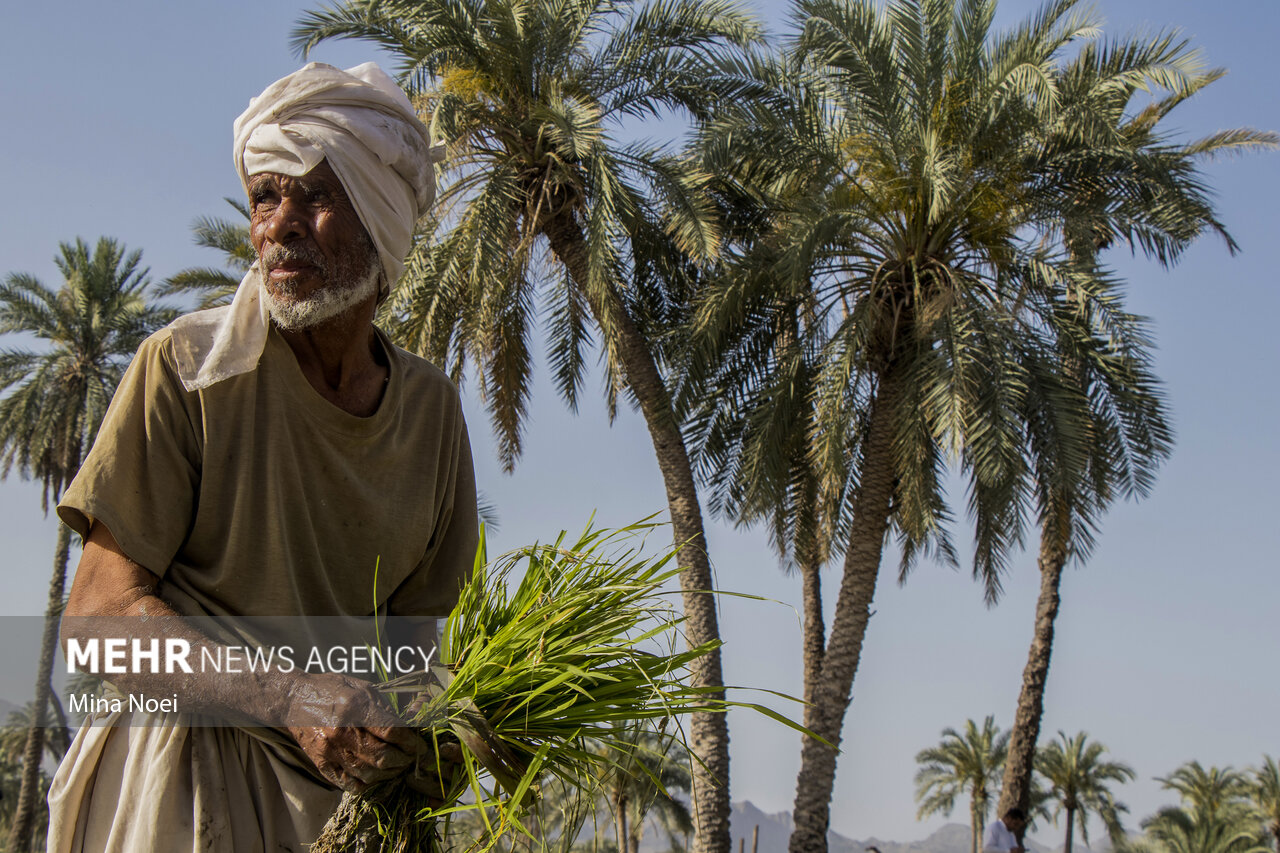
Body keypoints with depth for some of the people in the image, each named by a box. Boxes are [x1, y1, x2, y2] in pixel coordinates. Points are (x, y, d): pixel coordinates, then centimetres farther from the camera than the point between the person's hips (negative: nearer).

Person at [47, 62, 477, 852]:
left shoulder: (431, 407, 4)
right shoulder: (187, 366, -10)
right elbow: (99, 615, -12)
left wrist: (422, 737, -10)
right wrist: (291, 696, -25)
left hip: (337, 782, 4)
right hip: (181, 758, -4)